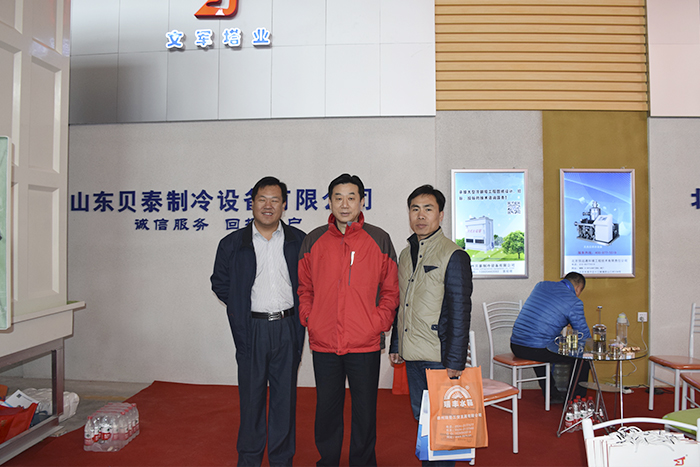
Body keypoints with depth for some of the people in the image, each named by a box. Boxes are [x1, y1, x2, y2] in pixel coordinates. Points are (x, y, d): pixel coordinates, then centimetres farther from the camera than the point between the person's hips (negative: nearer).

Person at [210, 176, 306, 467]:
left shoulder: (299, 241, 4)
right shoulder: (233, 243, 3)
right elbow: (220, 283, 12)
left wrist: (297, 311, 1)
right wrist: (241, 307, 5)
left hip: (287, 328, 1)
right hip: (251, 329, 0)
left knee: (285, 396, 9)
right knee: (251, 396, 8)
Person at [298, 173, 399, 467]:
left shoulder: (379, 240, 0)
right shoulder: (313, 240, 4)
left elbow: (390, 289, 4)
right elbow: (304, 288, 11)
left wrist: (379, 323, -6)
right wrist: (308, 320, 0)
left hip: (365, 344, -1)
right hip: (323, 343, 2)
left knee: (365, 411, 11)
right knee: (327, 409, 14)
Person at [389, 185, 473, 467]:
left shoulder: (454, 256, -10)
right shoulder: (405, 254, 12)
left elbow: (460, 312, -12)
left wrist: (455, 362, -15)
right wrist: (395, 345, 16)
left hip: (439, 357, -7)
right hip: (412, 354, 7)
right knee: (420, 417, 17)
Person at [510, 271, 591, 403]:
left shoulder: (541, 285, 14)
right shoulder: (574, 302, -5)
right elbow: (584, 336, 2)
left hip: (515, 346, 7)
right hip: (536, 350, -7)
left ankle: (551, 394, 44)